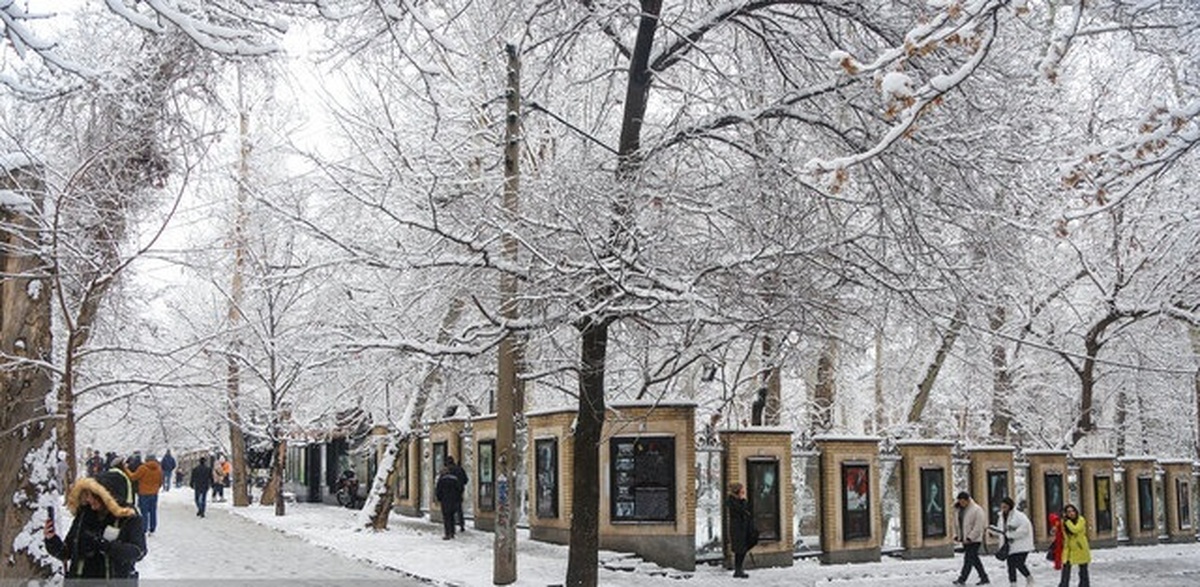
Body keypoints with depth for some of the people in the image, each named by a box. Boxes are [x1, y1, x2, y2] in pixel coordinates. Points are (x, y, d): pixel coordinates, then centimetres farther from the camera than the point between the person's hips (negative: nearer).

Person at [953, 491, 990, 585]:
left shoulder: (976, 510, -13)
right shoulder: (960, 509, 11)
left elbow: (978, 526, -18)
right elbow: (958, 524, 20)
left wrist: (970, 537, -22)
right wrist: (957, 535, 10)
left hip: (974, 540, -8)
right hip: (965, 539, 8)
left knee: (968, 559, -11)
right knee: (974, 560, 11)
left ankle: (962, 579, -12)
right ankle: (984, 578, 19)